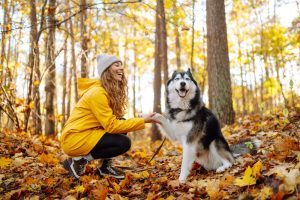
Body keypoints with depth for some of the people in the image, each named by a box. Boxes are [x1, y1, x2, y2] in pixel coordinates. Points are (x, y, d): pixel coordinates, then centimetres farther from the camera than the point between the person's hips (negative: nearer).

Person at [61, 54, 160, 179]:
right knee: (124, 143, -17)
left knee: (121, 126, 1)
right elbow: (111, 125, -23)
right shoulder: (97, 93, -20)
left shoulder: (111, 92, 9)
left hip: (87, 133, 9)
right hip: (74, 138, -9)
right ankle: (79, 161, -7)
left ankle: (105, 166, 6)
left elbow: (114, 120, 5)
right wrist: (142, 120, -22)